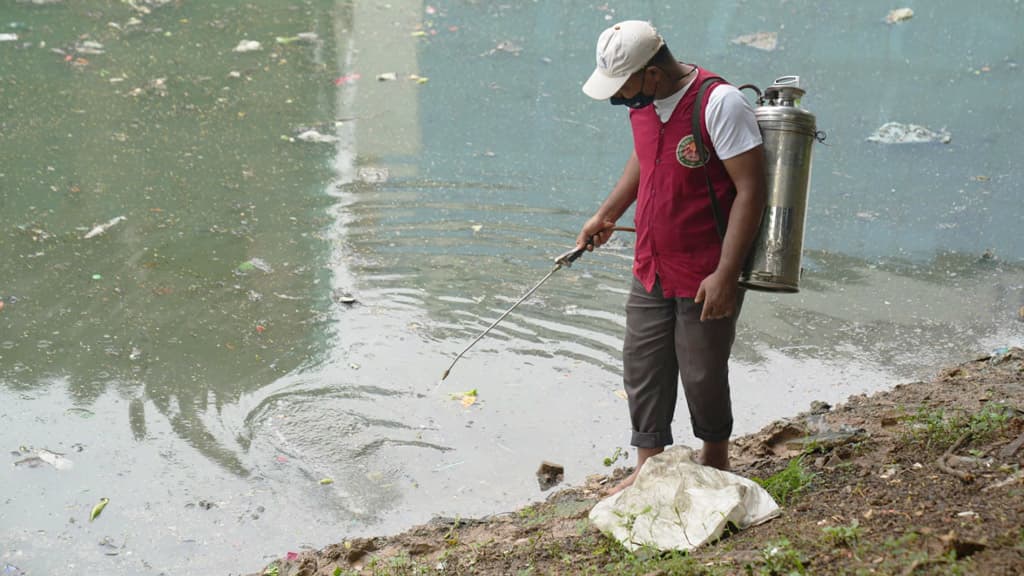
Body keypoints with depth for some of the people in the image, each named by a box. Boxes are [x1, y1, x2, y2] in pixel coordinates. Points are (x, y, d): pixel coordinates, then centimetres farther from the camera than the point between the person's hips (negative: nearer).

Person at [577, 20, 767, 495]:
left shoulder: (720, 103, -22)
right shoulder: (641, 103, 2)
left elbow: (750, 189, -22)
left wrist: (726, 274, -25)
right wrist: (606, 215, 21)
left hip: (707, 278, -7)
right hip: (651, 273, 7)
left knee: (702, 377, 7)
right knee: (642, 371, 11)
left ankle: (715, 464, 31)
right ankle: (646, 469, 25)